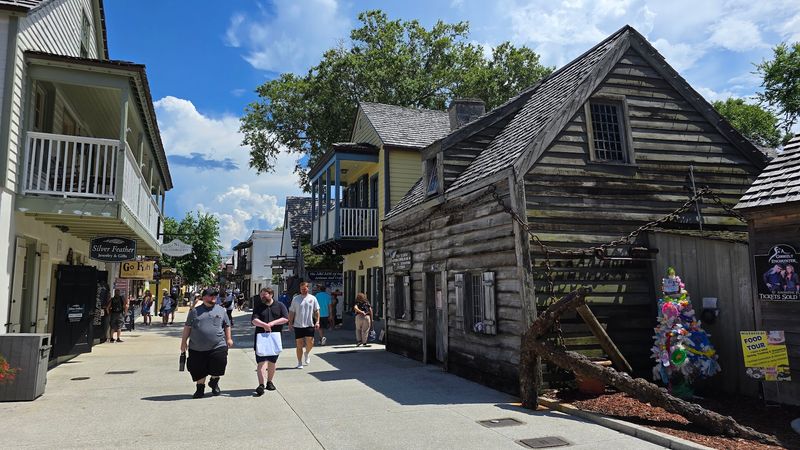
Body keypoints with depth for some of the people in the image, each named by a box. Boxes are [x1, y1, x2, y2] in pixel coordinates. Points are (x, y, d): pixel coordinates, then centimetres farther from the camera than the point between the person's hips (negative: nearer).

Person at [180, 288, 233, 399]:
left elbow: (227, 326, 15)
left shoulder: (221, 310, 10)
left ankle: (214, 382, 24)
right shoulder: (195, 311, 6)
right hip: (197, 348, 0)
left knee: (218, 365, -7)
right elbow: (187, 327, 9)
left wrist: (228, 338, 9)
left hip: (218, 346, 0)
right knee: (198, 370, 5)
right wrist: (183, 342, 6)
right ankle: (200, 388, 28)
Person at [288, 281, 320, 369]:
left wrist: (317, 321, -2)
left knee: (310, 342, -9)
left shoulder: (312, 298, 5)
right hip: (298, 325, 0)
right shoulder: (295, 299, 4)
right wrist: (290, 323, 1)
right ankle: (299, 363, 16)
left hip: (309, 325, 0)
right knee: (299, 345, 4)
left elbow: (316, 311, 7)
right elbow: (292, 312, 6)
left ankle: (307, 354, 23)